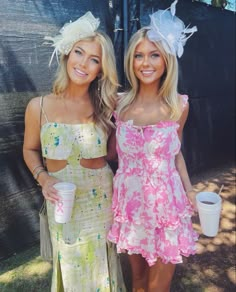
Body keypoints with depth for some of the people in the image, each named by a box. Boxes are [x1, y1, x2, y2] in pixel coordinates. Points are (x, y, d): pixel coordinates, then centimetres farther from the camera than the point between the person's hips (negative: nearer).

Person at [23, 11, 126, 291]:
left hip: (101, 200, 1)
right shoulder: (39, 107, -9)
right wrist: (43, 178, -13)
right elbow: (30, 150, 5)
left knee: (101, 261, 20)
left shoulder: (106, 107, -7)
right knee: (71, 263, 20)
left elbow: (112, 152, 2)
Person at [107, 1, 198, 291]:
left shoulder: (179, 105, -7)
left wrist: (190, 192, 2)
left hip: (166, 203, -1)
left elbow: (175, 152, 5)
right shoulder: (120, 103, -6)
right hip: (130, 202, 1)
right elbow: (112, 150, 6)